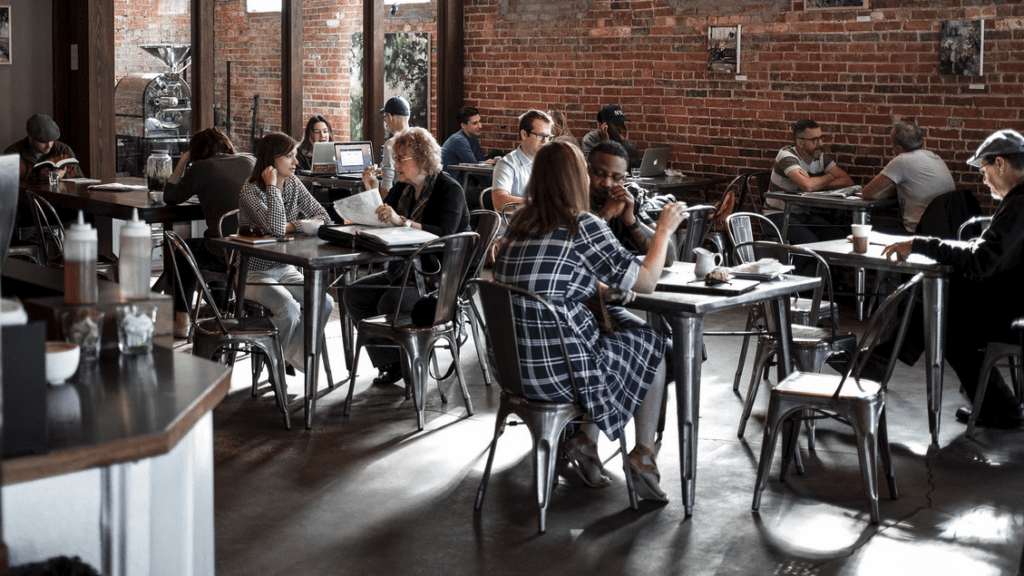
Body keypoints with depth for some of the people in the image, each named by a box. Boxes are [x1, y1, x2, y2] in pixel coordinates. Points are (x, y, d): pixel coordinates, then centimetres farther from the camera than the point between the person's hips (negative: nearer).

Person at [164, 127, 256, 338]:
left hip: (226, 257, -5)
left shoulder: (200, 168, -2)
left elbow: (170, 197, 11)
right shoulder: (250, 162, 10)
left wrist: (182, 162, 20)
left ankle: (181, 322, 28)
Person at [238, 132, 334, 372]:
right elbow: (275, 229, -31)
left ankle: (298, 354, 5)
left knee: (325, 303, -15)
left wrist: (292, 226, -17)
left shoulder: (293, 185, 4)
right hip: (255, 273, -6)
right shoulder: (250, 191, -17)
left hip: (285, 269, 6)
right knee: (289, 309, -30)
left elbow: (323, 217, -1)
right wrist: (272, 186, -24)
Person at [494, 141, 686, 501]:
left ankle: (586, 442, 20)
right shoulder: (584, 226, -13)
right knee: (653, 343, 19)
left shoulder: (519, 223, 7)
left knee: (605, 332, 30)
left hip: (511, 368, 7)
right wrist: (664, 230, 9)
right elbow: (646, 282, -4)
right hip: (559, 373, -7)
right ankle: (643, 454, 23)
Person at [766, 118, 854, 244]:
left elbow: (847, 181, -4)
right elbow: (807, 186, -32)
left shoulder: (821, 157, 5)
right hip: (779, 215, -6)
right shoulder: (787, 156, -16)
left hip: (804, 214, 6)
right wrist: (829, 177, -10)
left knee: (840, 237, -18)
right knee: (810, 242, -32)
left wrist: (815, 184, -19)